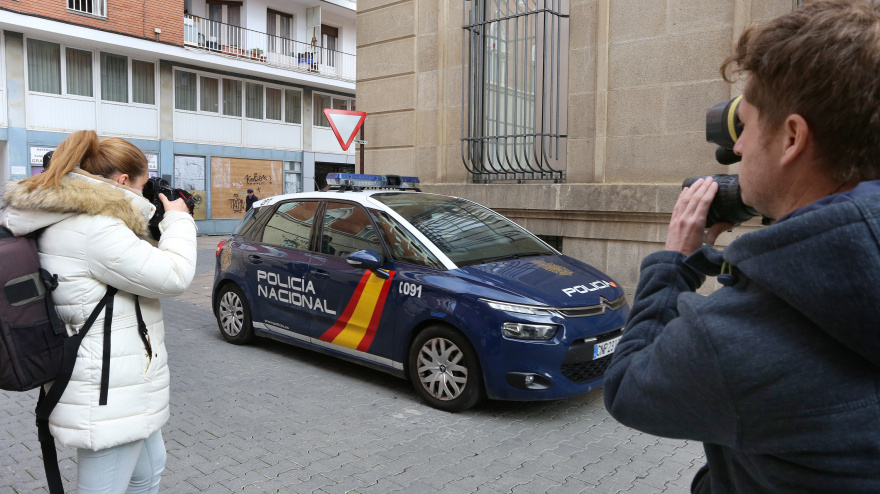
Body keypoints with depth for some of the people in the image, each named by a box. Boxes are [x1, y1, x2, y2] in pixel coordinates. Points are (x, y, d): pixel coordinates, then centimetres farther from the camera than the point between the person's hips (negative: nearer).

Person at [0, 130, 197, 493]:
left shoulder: (66, 220, 8)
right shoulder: (92, 228, -24)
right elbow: (172, 277, -23)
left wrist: (153, 218, 9)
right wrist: (177, 220, -8)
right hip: (109, 395, -11)